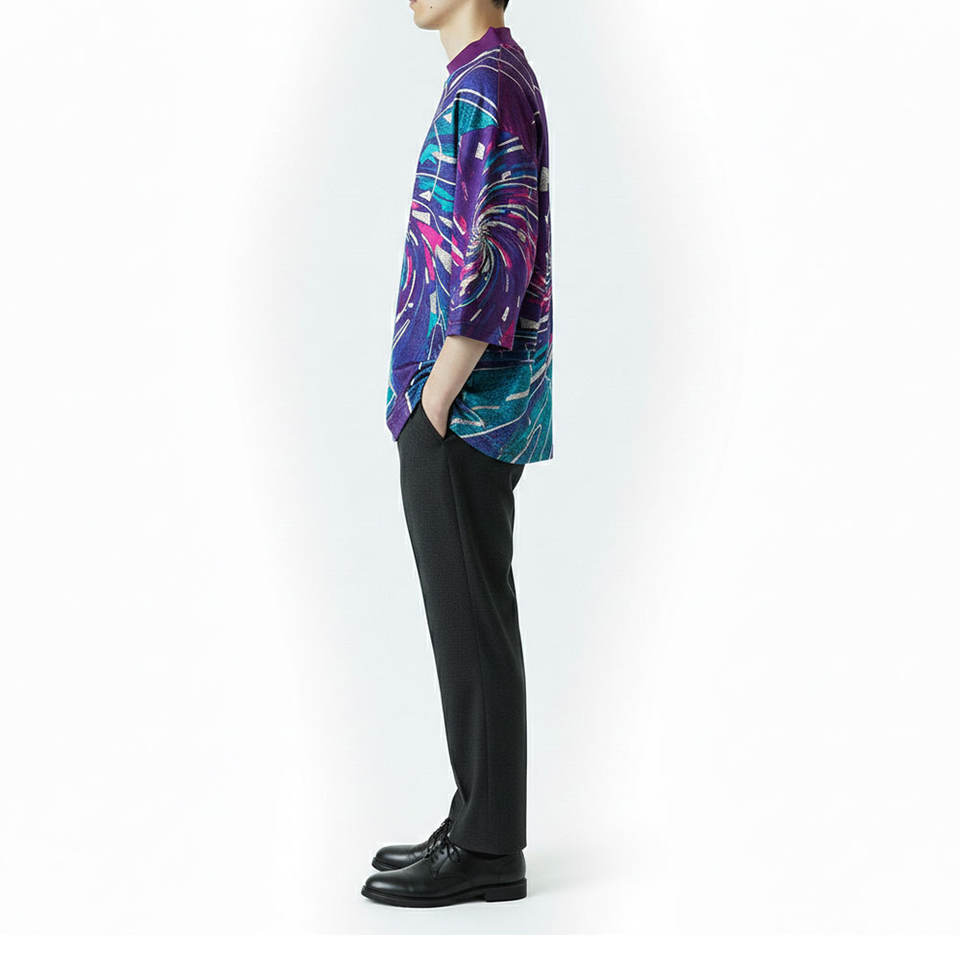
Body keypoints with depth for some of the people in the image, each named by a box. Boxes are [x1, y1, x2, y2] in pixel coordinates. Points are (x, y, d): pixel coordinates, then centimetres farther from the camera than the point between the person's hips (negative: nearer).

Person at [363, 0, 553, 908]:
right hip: (474, 412, 10)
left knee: (470, 624, -3)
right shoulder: (496, 77, 18)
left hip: (463, 415, -10)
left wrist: (437, 400, -18)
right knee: (470, 618, 14)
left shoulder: (486, 85, -13)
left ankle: (487, 851, 6)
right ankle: (482, 822, 24)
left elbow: (497, 255, -21)